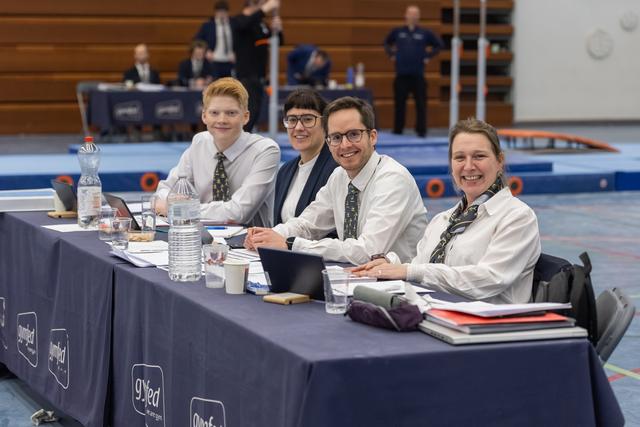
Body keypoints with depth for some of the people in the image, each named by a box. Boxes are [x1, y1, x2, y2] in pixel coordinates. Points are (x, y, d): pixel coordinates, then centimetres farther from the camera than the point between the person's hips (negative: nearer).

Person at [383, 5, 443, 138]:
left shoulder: (425, 33, 3)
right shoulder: (397, 32, 6)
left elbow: (439, 45, 11)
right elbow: (387, 43, 22)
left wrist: (428, 56, 3)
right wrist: (391, 55, 9)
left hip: (418, 76, -1)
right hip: (401, 75, 1)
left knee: (421, 104, -1)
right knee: (399, 104, 5)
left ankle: (421, 131, 6)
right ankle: (397, 132, 14)